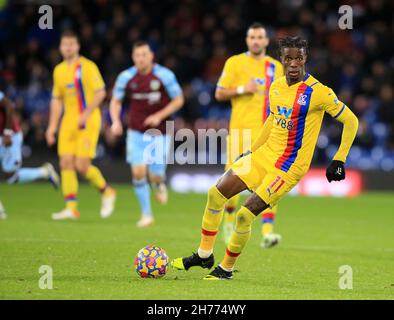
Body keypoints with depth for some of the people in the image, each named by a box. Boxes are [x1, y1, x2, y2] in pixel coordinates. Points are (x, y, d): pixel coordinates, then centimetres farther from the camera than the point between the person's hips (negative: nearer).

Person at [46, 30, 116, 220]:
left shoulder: (87, 67, -7)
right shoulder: (59, 70, 13)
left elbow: (100, 92, -13)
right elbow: (57, 100, 20)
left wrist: (86, 114, -22)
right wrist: (52, 126, 14)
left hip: (88, 122, -6)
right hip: (68, 122, 6)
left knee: (82, 165, -12)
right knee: (66, 163, -3)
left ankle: (106, 192, 13)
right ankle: (71, 208, -1)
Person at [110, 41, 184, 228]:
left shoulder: (165, 75, -9)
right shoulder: (126, 77, -4)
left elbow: (178, 100, -2)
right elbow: (115, 101, 7)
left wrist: (159, 116, -15)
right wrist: (116, 121, -11)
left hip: (159, 133, -1)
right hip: (136, 133, 1)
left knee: (155, 175, -6)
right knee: (138, 172, -10)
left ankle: (159, 185, 34)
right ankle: (146, 214, 5)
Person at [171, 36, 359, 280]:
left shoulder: (318, 92, -16)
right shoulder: (276, 87, 6)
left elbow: (351, 121, -9)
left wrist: (339, 161, -12)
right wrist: (251, 150, 26)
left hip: (289, 167, -7)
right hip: (264, 155, 7)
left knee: (244, 215, -14)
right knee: (216, 194, -1)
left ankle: (227, 268, 8)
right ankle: (204, 255, 14)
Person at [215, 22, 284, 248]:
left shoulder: (276, 67, 14)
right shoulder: (235, 63, 4)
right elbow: (219, 94, 2)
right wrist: (242, 89, -12)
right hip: (242, 129, -2)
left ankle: (267, 231, -17)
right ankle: (229, 221, 28)